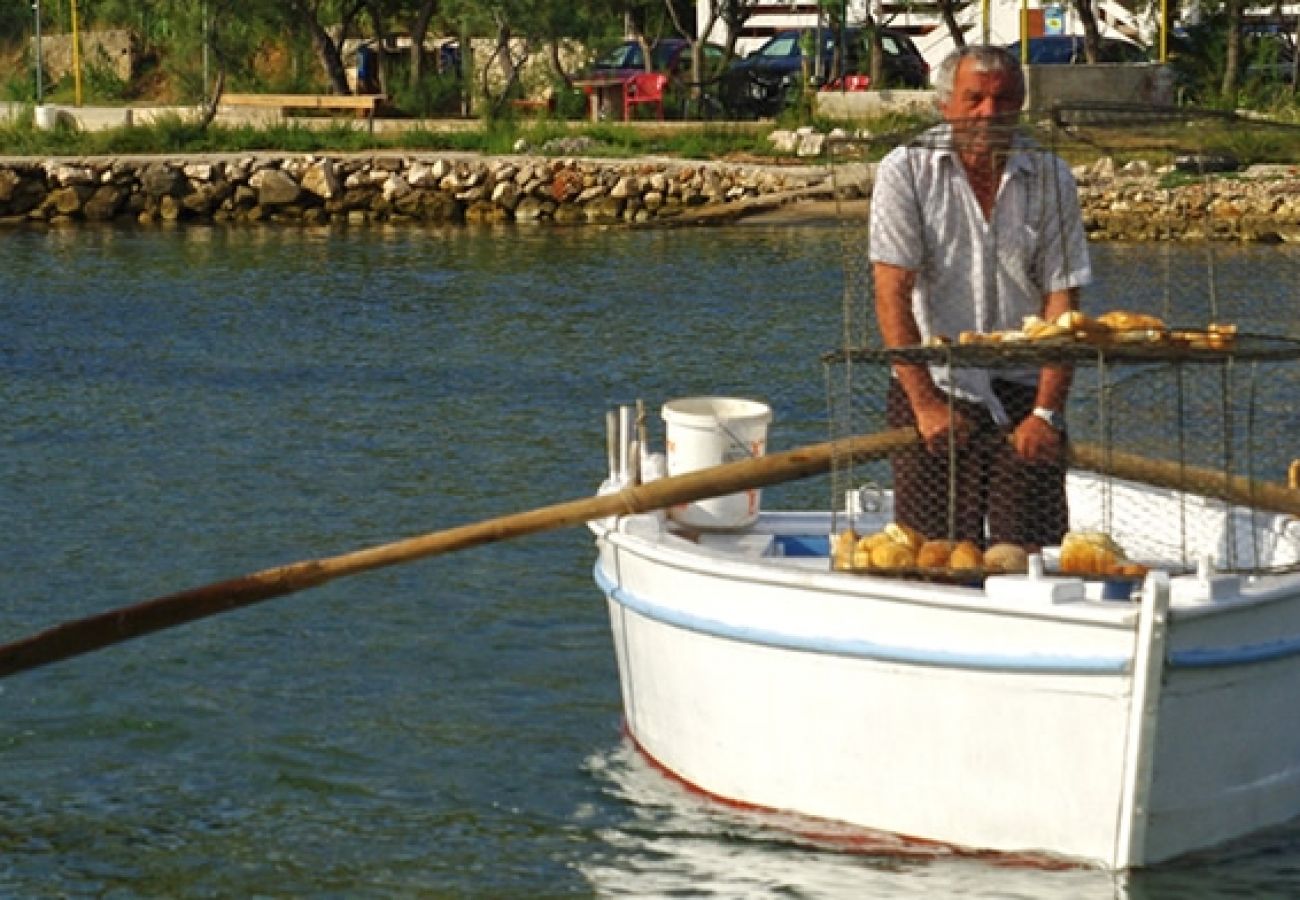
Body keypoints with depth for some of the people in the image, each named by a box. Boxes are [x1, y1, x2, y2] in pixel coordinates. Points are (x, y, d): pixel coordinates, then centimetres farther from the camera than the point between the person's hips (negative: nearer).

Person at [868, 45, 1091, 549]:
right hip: (935, 389, -1)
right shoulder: (906, 172, -4)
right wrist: (925, 404, -15)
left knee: (1033, 553, -5)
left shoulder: (1051, 178, 1)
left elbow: (1061, 298, -1)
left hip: (1023, 396, 1)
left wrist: (1047, 412, -10)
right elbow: (892, 294, -8)